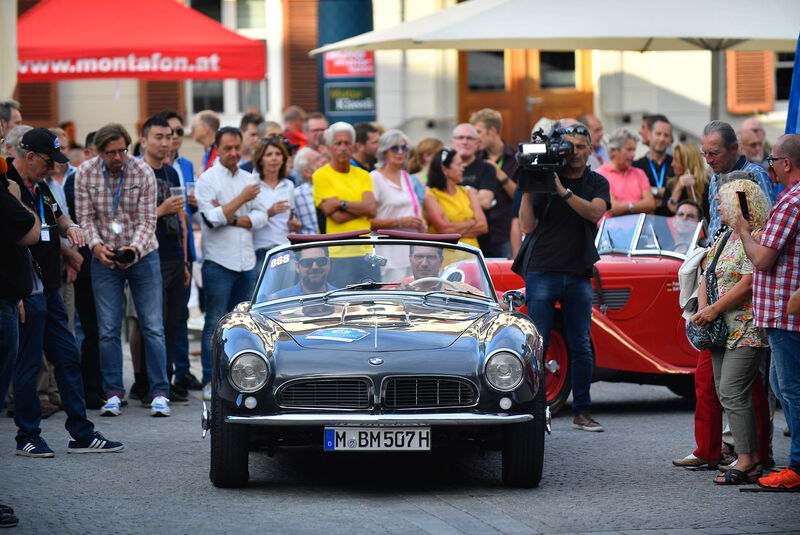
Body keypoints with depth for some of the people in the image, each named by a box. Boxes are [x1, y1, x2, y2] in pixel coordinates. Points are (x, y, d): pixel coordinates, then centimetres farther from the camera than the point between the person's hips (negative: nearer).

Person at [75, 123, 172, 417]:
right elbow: (85, 216, -4)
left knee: (153, 327, -2)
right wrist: (96, 244, -22)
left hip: (142, 257, -1)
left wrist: (134, 249, -27)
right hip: (104, 260, 1)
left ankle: (159, 393, 2)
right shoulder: (86, 172, -6)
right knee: (108, 330, 2)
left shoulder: (143, 172, -10)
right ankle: (113, 393, 10)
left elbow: (147, 220, -11)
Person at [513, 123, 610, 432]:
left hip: (579, 275, 2)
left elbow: (595, 212, -12)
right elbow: (528, 226, -4)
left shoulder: (597, 183, 9)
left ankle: (582, 412, 11)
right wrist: (527, 190, -14)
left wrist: (563, 191, -22)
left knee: (581, 348, 4)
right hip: (542, 271, -2)